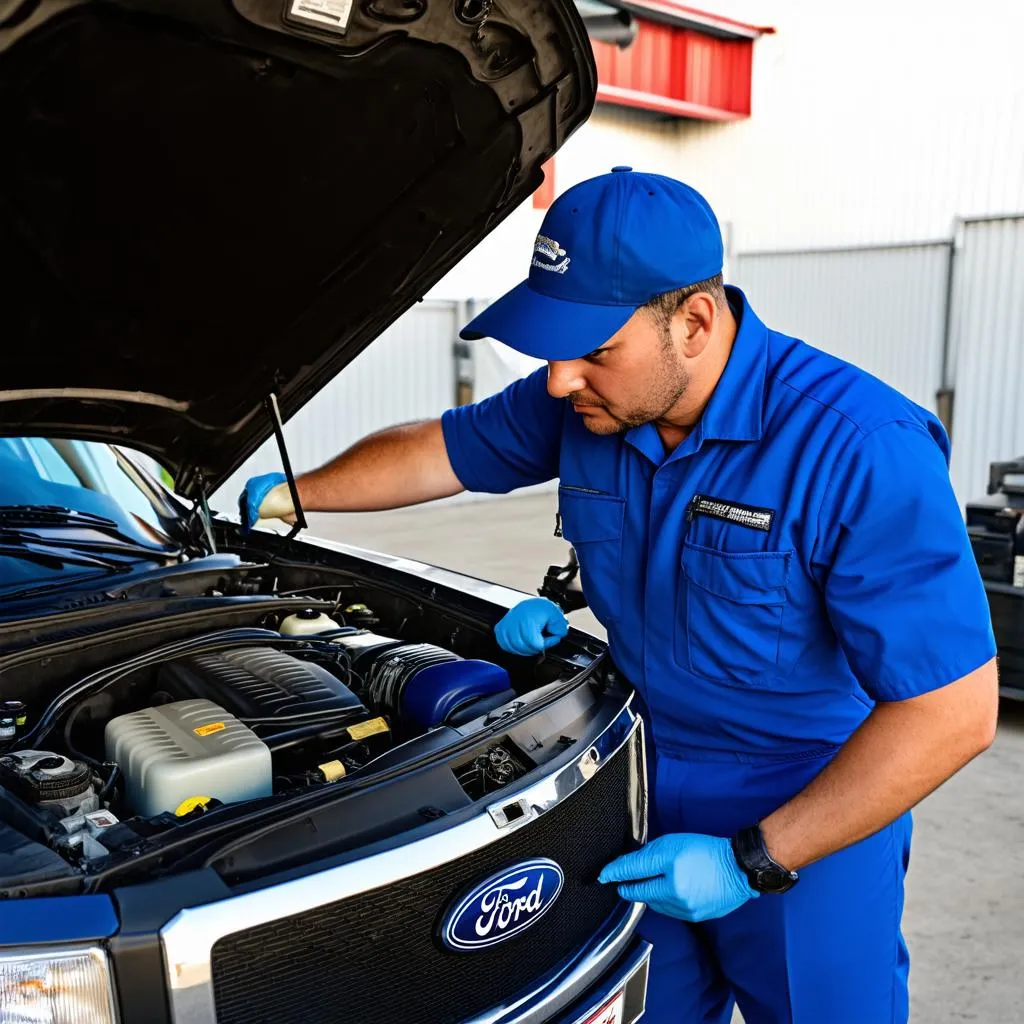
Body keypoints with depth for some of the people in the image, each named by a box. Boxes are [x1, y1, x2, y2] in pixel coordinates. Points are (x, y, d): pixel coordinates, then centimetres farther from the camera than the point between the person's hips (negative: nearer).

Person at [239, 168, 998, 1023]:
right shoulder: (582, 401, -9)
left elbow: (956, 712, -26)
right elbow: (438, 450, 8)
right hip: (648, 809, 5)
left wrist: (753, 860, -25)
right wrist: (289, 496, 14)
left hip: (810, 827, -5)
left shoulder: (862, 453, -28)